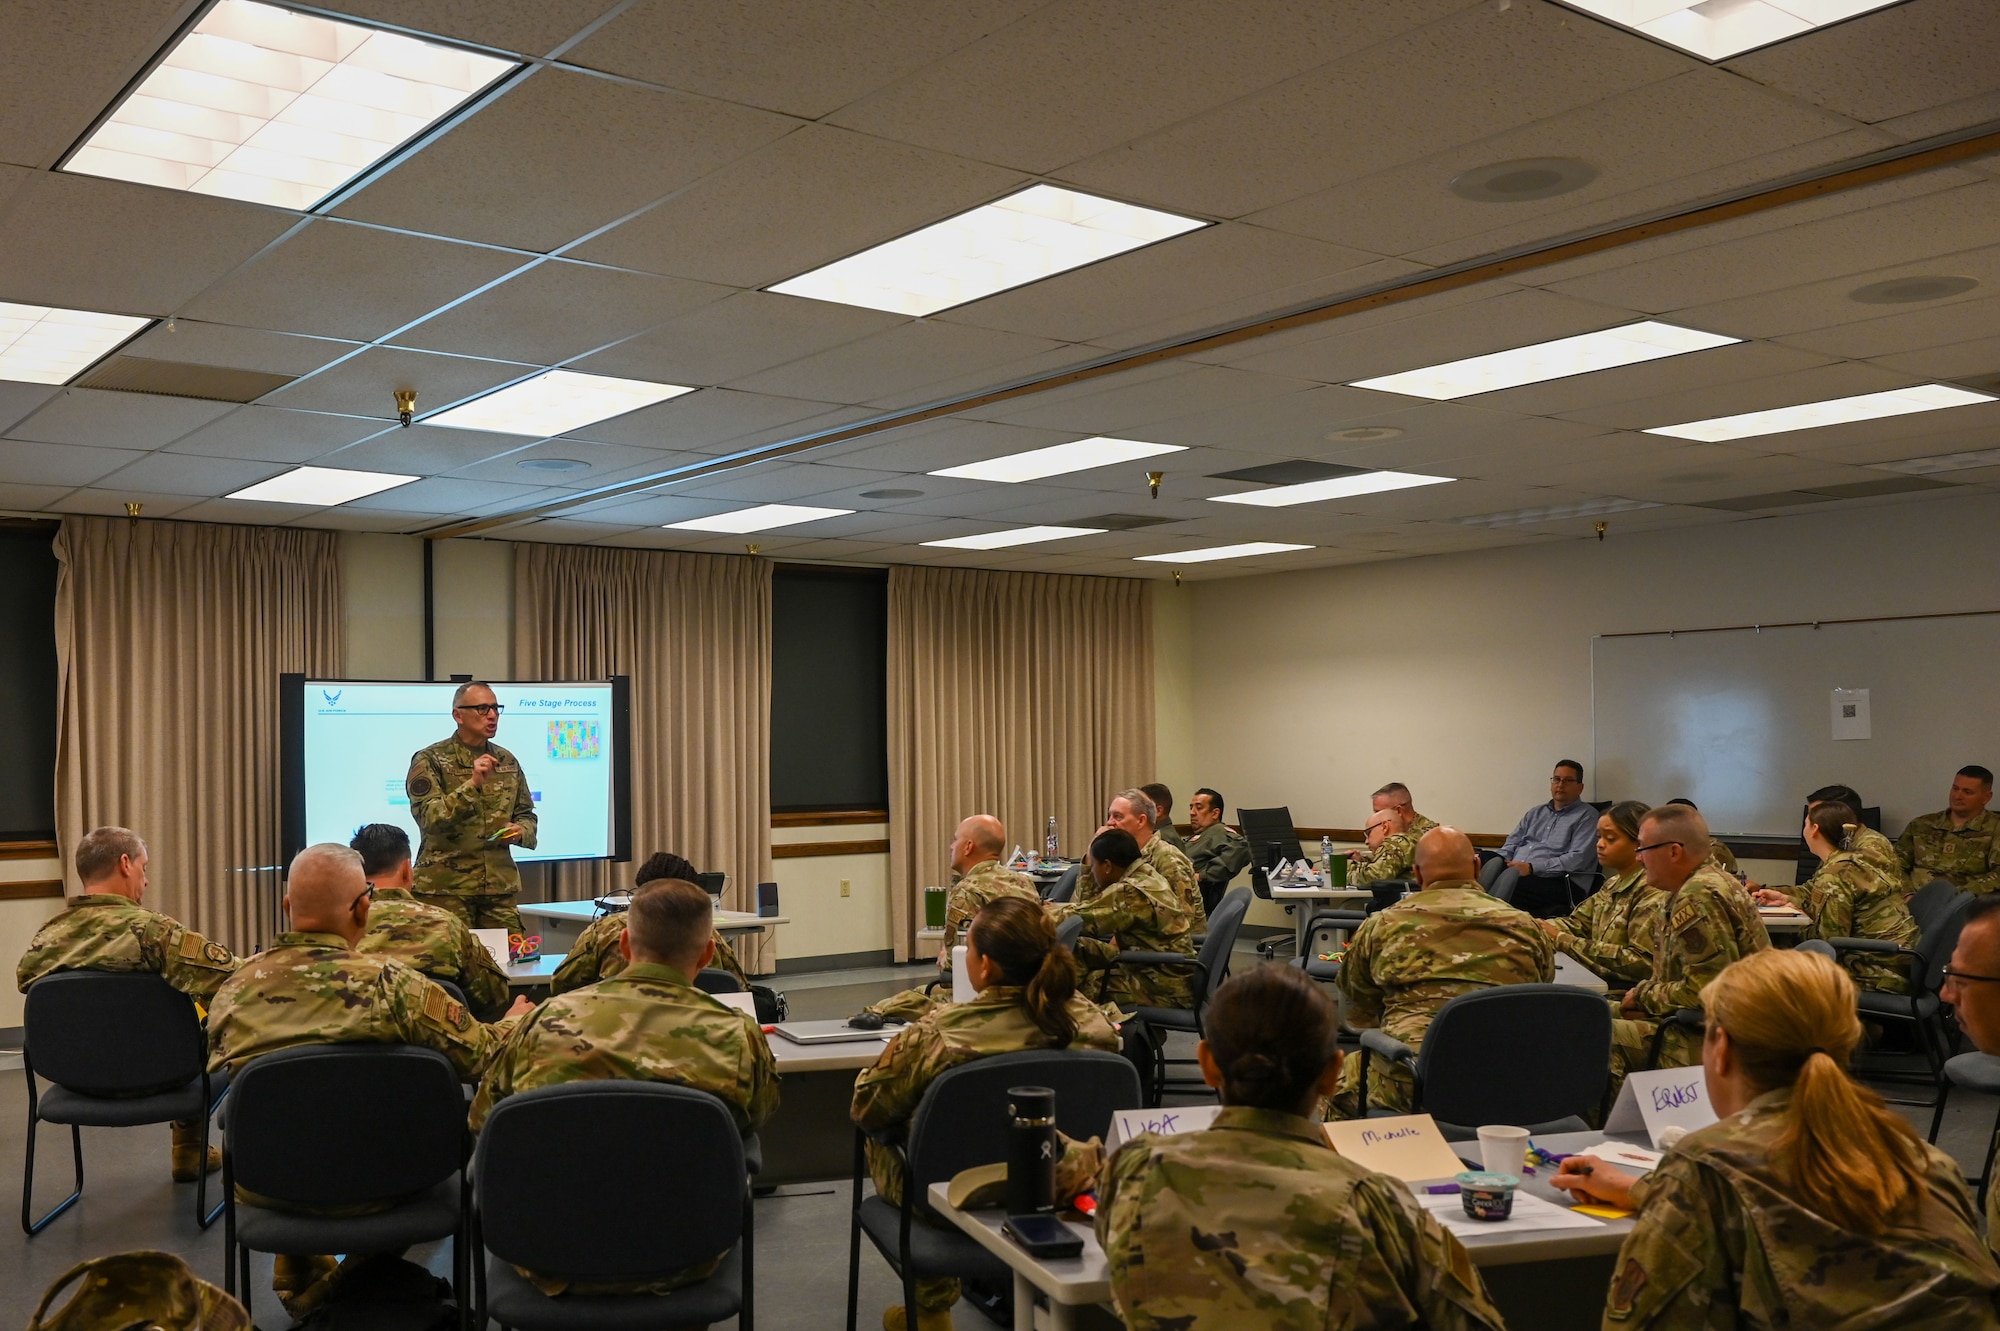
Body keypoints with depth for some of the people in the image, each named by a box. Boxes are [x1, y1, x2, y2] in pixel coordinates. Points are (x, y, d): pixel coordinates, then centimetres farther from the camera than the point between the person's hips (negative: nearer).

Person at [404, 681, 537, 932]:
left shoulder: (507, 762, 14)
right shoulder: (430, 760, -2)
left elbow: (526, 815, 22)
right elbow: (428, 817, -15)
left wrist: (520, 832, -1)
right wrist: (472, 784, -25)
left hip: (501, 886, 5)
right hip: (445, 888, -4)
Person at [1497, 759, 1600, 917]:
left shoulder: (1586, 815, 8)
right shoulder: (1535, 813, 28)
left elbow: (1577, 859, -6)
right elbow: (1511, 844, 25)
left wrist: (1532, 867, -13)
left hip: (1551, 881, -5)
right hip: (1513, 874, 5)